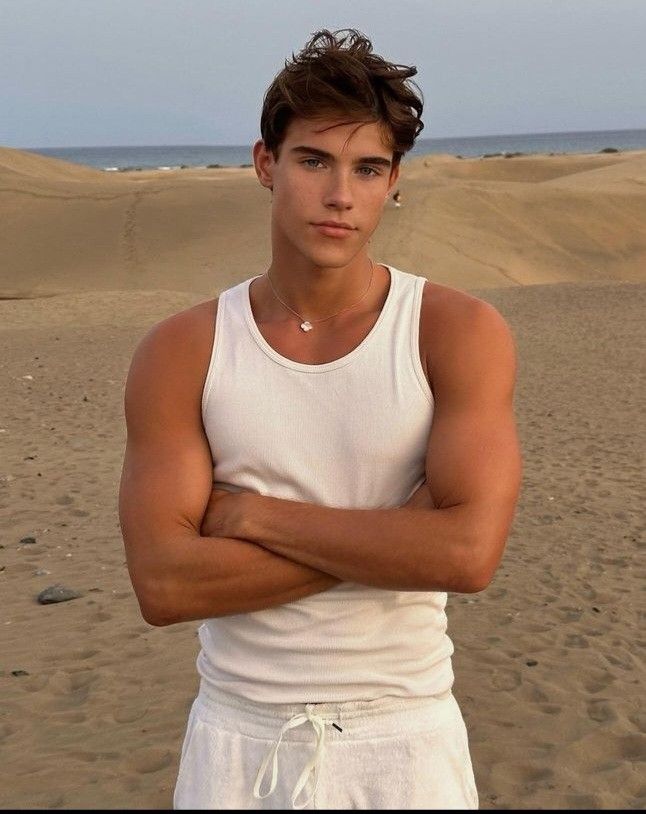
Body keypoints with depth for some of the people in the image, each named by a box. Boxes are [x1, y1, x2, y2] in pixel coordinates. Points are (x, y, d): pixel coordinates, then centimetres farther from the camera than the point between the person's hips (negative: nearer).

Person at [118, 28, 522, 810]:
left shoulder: (459, 332, -10)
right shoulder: (178, 353, -6)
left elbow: (469, 552, -21)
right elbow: (163, 583, -15)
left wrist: (252, 515, -16)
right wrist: (394, 538, -18)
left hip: (404, 738, -1)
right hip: (237, 739, 1)